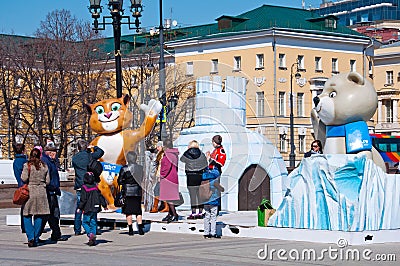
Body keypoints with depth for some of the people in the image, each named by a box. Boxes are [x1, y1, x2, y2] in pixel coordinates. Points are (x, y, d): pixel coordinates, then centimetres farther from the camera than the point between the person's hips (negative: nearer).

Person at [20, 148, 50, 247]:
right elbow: (47, 181, 7)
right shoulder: (44, 166, 5)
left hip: (30, 192, -3)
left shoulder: (27, 165, -5)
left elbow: (24, 179, -10)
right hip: (41, 192, 3)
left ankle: (31, 237, -11)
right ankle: (36, 239, 10)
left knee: (27, 216, 3)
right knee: (39, 217, 8)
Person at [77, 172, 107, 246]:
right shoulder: (95, 187, 6)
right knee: (93, 223, 8)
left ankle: (90, 234, -17)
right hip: (95, 208, 5)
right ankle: (93, 240, 5)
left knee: (85, 222, 5)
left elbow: (83, 199, -13)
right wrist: (104, 205, 21)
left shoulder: (84, 187, -9)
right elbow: (100, 196, 11)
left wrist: (79, 208, -7)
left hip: (88, 209, -5)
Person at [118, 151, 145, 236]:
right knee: (138, 211, 10)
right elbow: (142, 180, 8)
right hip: (138, 191, 3)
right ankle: (140, 229, 3)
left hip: (127, 191, -3)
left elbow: (119, 181, -7)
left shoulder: (124, 168, -10)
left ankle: (130, 229, 4)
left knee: (128, 211, 5)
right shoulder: (140, 168, 0)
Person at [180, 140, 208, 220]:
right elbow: (206, 165, 5)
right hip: (200, 176, 2)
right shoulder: (202, 154, 0)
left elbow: (181, 159, 17)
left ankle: (193, 213, 0)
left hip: (190, 177, -2)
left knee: (192, 195, 1)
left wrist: (187, 151, 20)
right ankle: (200, 212, 9)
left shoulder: (186, 155, -4)